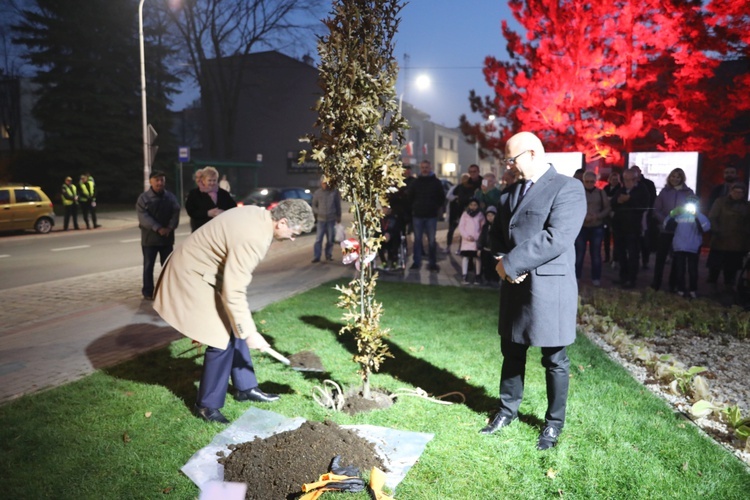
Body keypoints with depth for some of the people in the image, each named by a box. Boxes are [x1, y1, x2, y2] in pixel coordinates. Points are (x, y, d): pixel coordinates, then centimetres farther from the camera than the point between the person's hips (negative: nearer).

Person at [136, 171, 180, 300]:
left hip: (167, 237, 3)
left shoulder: (170, 197, 5)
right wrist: (158, 229, -23)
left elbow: (175, 213, -1)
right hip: (149, 237, -3)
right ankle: (148, 292, 11)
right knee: (148, 266, 3)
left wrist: (170, 228, -18)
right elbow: (143, 216, -14)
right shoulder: (143, 197, -5)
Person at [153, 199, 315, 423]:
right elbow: (234, 292, -31)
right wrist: (250, 333, -24)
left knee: (235, 329, 14)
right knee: (222, 339, -8)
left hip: (205, 271, 10)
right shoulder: (251, 238, -33)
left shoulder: (259, 215, -3)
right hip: (194, 277, -10)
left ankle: (246, 388, 28)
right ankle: (207, 405, 8)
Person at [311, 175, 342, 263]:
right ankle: (316, 257, -2)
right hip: (321, 219, -1)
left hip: (331, 219, 1)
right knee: (318, 238, -5)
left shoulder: (335, 192, 0)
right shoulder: (317, 193, 1)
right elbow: (314, 205, 12)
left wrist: (338, 216, 12)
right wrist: (317, 212, -1)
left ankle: (329, 255, 18)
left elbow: (338, 205, 9)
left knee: (330, 239, 7)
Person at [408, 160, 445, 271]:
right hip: (417, 216, 1)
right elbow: (410, 197, 14)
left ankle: (433, 263, 8)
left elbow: (442, 197, 10)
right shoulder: (415, 182, 7)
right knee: (417, 239, 5)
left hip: (431, 216, -1)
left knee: (432, 240, 2)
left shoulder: (436, 182, 4)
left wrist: (436, 208, 5)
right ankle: (416, 262, 11)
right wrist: (413, 208, 8)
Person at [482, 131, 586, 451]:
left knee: (554, 360, 8)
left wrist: (510, 263, -19)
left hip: (548, 286, -6)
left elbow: (557, 239, -21)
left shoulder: (568, 188, -11)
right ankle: (508, 410, 34)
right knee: (512, 353, 17)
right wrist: (503, 262, -7)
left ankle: (554, 423, 25)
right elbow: (497, 232, 14)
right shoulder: (510, 191, 13)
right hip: (514, 284, 7)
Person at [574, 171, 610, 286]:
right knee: (579, 253, 2)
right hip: (581, 227, -2)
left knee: (596, 254, 9)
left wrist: (597, 216, -14)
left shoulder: (601, 193, 4)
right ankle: (575, 277, 11)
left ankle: (596, 278, 17)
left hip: (597, 228, 2)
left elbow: (607, 208, 3)